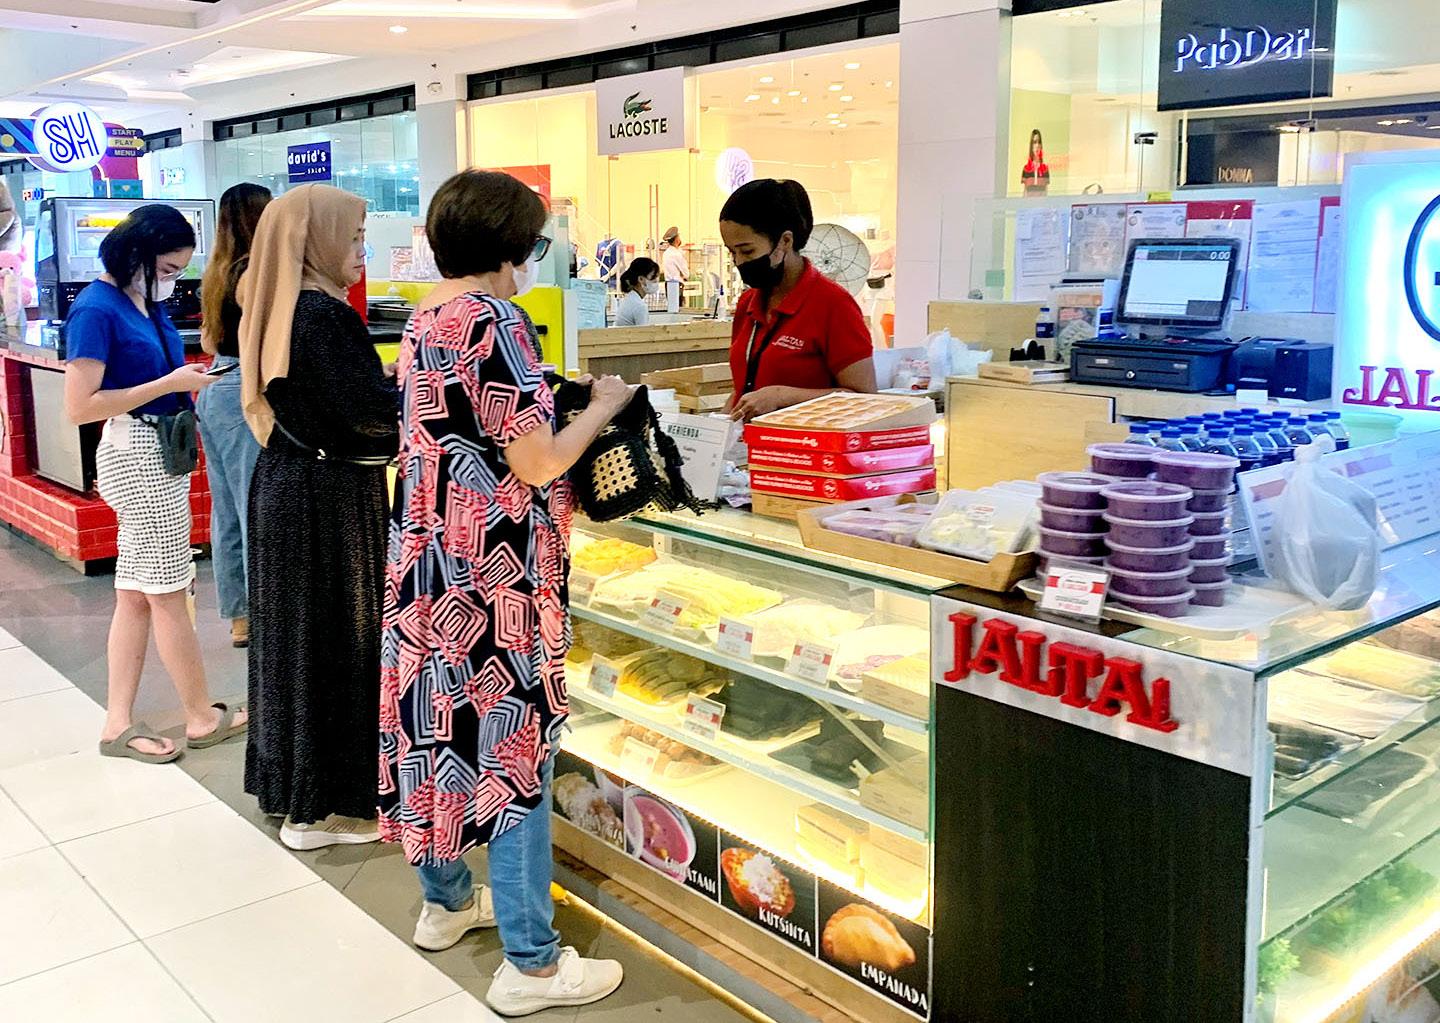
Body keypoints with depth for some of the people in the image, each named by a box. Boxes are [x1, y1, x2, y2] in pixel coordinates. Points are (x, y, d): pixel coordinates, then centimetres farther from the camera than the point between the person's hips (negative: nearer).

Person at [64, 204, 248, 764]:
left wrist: (187, 377, 2)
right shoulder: (96, 308, -16)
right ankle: (204, 718, 16)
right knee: (168, 593, 3)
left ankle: (118, 724, 18)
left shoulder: (146, 300, 8)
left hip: (161, 451, 9)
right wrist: (169, 384, -19)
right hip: (137, 455, -9)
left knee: (136, 594, 11)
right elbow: (80, 406, -20)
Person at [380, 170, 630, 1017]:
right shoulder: (492, 322, -17)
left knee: (442, 721, 19)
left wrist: (548, 407, 17)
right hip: (496, 569, -9)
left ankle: (446, 899, 37)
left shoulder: (424, 321, 9)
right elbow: (537, 464, -17)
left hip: (429, 559, 9)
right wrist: (603, 405, -3)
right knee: (512, 743, -1)